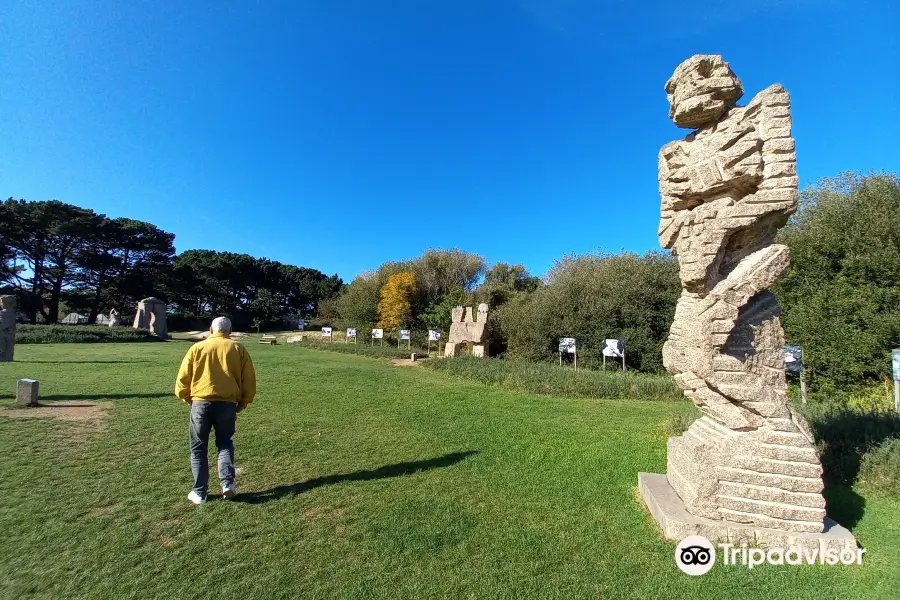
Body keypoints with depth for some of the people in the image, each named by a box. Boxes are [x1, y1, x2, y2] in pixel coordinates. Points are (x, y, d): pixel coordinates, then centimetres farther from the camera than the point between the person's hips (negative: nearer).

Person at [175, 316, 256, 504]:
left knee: (198, 448, 15)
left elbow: (182, 379, 5)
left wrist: (187, 398, 22)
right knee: (225, 443, 19)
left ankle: (199, 492, 19)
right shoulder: (238, 349, 5)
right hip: (227, 404, 0)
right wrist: (242, 403, 15)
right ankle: (228, 483, 6)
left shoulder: (197, 348, 5)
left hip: (201, 403, 0)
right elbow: (249, 380, 3)